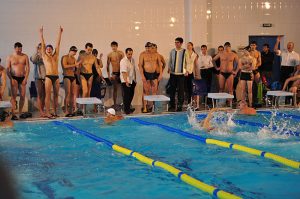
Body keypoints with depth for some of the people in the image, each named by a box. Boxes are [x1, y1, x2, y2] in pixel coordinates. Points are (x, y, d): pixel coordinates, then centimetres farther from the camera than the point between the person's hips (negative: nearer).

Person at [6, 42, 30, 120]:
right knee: (14, 96, -6)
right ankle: (13, 114, -7)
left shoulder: (25, 56, 6)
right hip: (14, 78, -2)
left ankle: (20, 112, 13)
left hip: (22, 78, 2)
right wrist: (11, 79, -11)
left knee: (23, 96, 0)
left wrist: (26, 78, -6)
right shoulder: (10, 57, 3)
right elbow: (7, 69, 0)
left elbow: (27, 68, 4)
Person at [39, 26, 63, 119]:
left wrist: (60, 33, 13)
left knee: (56, 95, 5)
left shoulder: (55, 56, 15)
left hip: (56, 77, 3)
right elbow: (43, 45, 5)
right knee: (48, 95, -5)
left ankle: (55, 112, 11)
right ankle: (47, 113, -5)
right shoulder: (44, 56, 9)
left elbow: (58, 44, 14)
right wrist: (41, 34, 1)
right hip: (48, 77, -3)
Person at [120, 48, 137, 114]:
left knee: (131, 94, 13)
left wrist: (135, 79, 16)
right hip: (126, 81, -8)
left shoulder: (132, 60, 10)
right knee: (126, 95, -5)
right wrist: (126, 81, -28)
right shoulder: (123, 61, -16)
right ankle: (126, 110, 1)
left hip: (132, 80, 8)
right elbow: (124, 72, -23)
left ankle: (128, 107, 26)